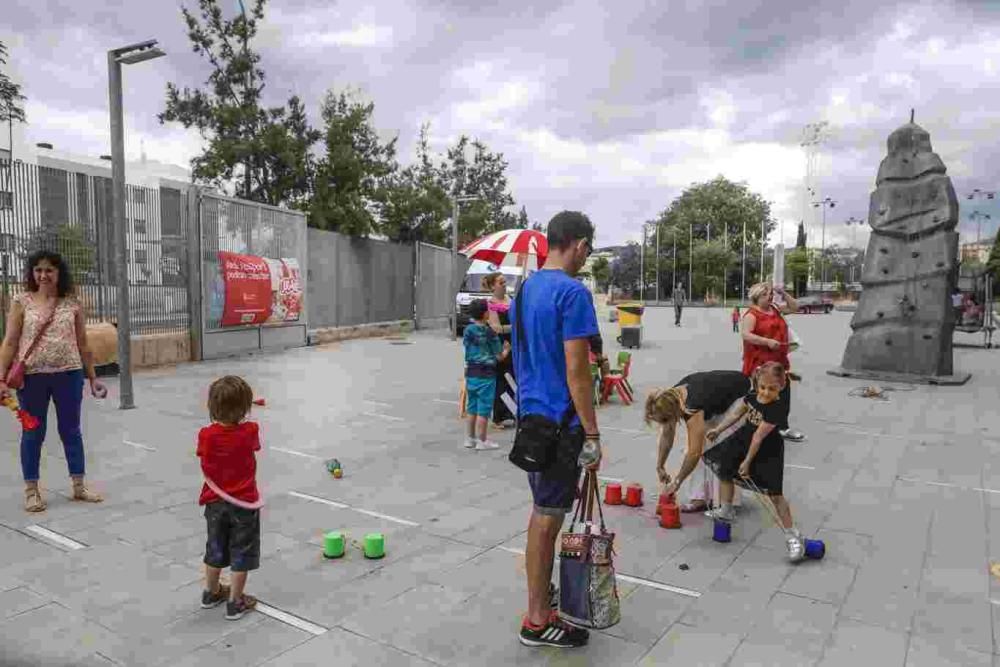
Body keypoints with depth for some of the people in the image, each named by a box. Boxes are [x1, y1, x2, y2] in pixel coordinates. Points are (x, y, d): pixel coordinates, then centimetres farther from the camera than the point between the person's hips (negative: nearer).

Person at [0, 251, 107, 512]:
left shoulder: (72, 303, 4)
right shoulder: (22, 301, 1)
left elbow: (83, 344, 8)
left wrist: (92, 377, 7)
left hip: (69, 374, 1)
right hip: (32, 376, -1)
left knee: (71, 430, 10)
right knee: (33, 432, 8)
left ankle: (79, 486, 20)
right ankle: (31, 490, 19)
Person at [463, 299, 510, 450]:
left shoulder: (468, 330, 2)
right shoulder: (490, 333, -13)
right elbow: (499, 357, -6)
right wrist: (506, 350, 13)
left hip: (471, 373, 6)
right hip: (486, 375, -6)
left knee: (472, 407, 14)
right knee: (483, 409, 1)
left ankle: (470, 438, 22)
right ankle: (482, 441, 6)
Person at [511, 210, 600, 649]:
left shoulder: (524, 289, 10)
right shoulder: (572, 292, -17)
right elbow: (576, 371, -20)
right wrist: (592, 434, -15)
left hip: (530, 415, 9)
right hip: (558, 421, -9)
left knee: (542, 512, 20)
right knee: (547, 519, 1)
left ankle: (543, 591, 36)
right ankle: (537, 621, 13)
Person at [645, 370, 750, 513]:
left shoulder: (692, 407, -38)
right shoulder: (671, 399, -17)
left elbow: (694, 452, -35)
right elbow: (665, 436, -4)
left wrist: (677, 481, -25)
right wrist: (660, 467, -5)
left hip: (740, 397, -8)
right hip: (718, 400, 8)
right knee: (701, 444, -1)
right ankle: (702, 497, 3)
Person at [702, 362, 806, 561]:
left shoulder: (777, 409, -31)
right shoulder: (752, 395, -11)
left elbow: (759, 437, -26)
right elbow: (738, 413, 8)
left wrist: (748, 461, -21)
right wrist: (718, 429, 11)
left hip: (768, 452, -7)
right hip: (744, 439, 7)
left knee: (774, 493, -8)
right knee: (724, 469, 15)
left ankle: (792, 535, 4)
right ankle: (726, 512, 33)